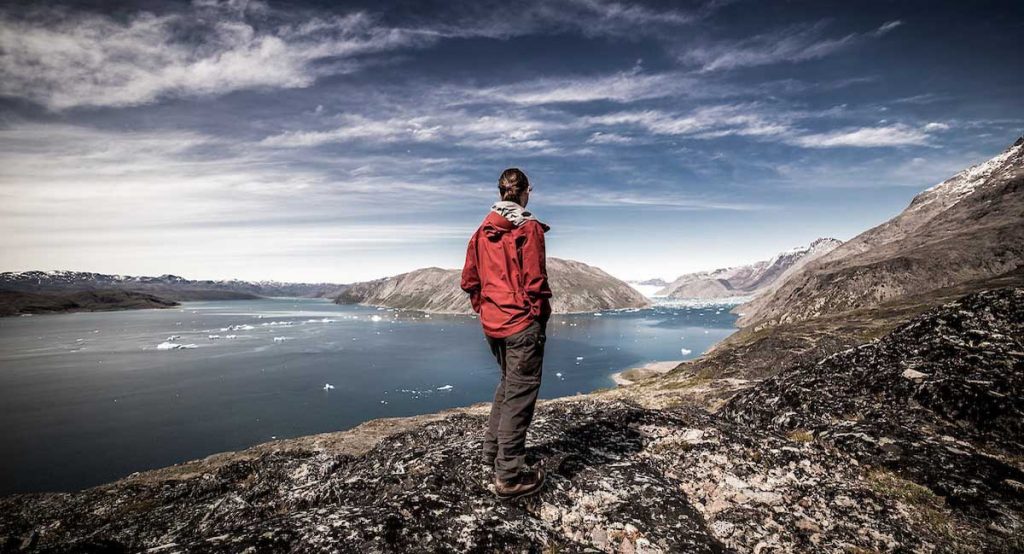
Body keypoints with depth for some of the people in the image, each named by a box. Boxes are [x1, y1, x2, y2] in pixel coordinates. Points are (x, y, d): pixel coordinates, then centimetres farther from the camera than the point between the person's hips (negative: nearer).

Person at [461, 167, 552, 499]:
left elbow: (469, 279, 9)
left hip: (492, 323, 7)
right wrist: (542, 315, -1)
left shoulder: (482, 231, 7)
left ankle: (493, 451, 36)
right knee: (520, 394, 2)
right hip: (523, 322, -7)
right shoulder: (528, 228, -11)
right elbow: (535, 281, -15)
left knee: (507, 384, 24)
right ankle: (509, 476, 9)